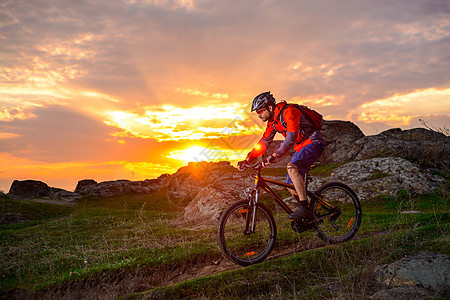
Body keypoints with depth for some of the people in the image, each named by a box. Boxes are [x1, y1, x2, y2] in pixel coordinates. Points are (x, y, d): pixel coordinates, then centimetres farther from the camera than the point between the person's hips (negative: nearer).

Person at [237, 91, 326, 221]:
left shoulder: (289, 112, -23)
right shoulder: (272, 121, 5)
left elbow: (291, 137, -34)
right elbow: (264, 142, 10)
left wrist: (274, 156, -44)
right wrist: (248, 159, 1)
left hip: (314, 143, -9)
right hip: (301, 147, 9)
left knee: (291, 167, -33)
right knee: (291, 186, 2)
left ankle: (304, 208, -31)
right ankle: (309, 216, 15)